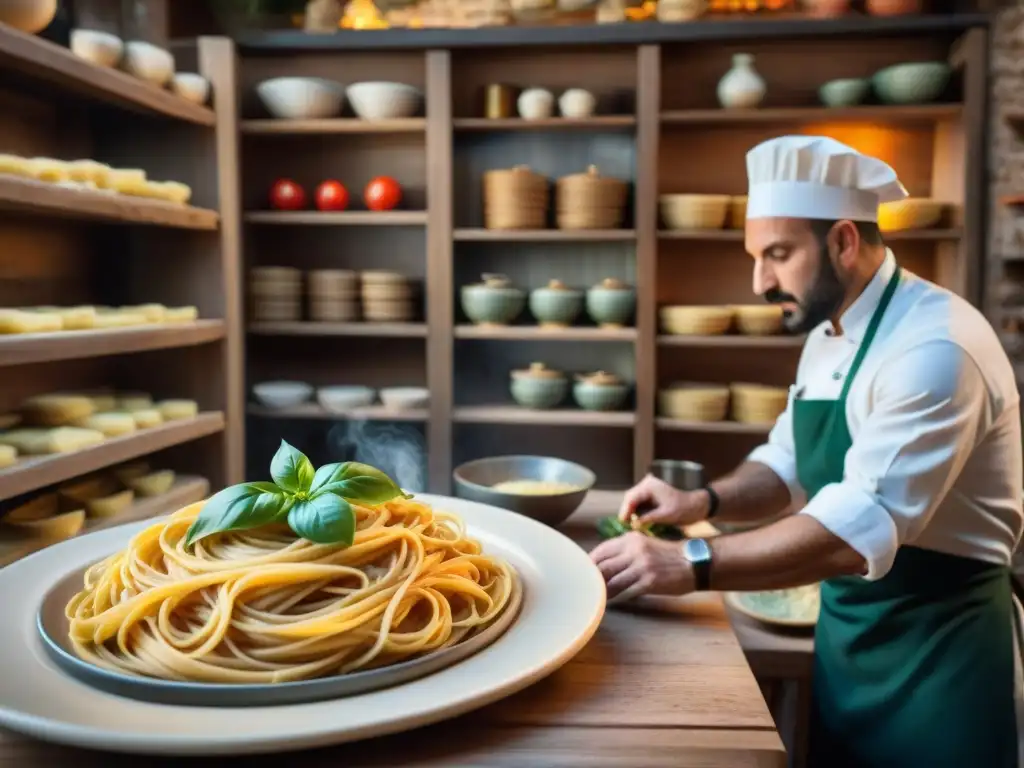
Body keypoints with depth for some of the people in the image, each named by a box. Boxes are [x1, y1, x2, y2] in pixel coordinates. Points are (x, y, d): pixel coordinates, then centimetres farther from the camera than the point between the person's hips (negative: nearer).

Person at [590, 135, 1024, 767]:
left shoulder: (936, 348, -26)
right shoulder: (828, 335, 3)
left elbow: (862, 529, -33)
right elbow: (790, 465, 11)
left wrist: (690, 565, -32)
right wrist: (704, 502, -8)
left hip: (939, 644, -8)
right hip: (847, 631, 8)